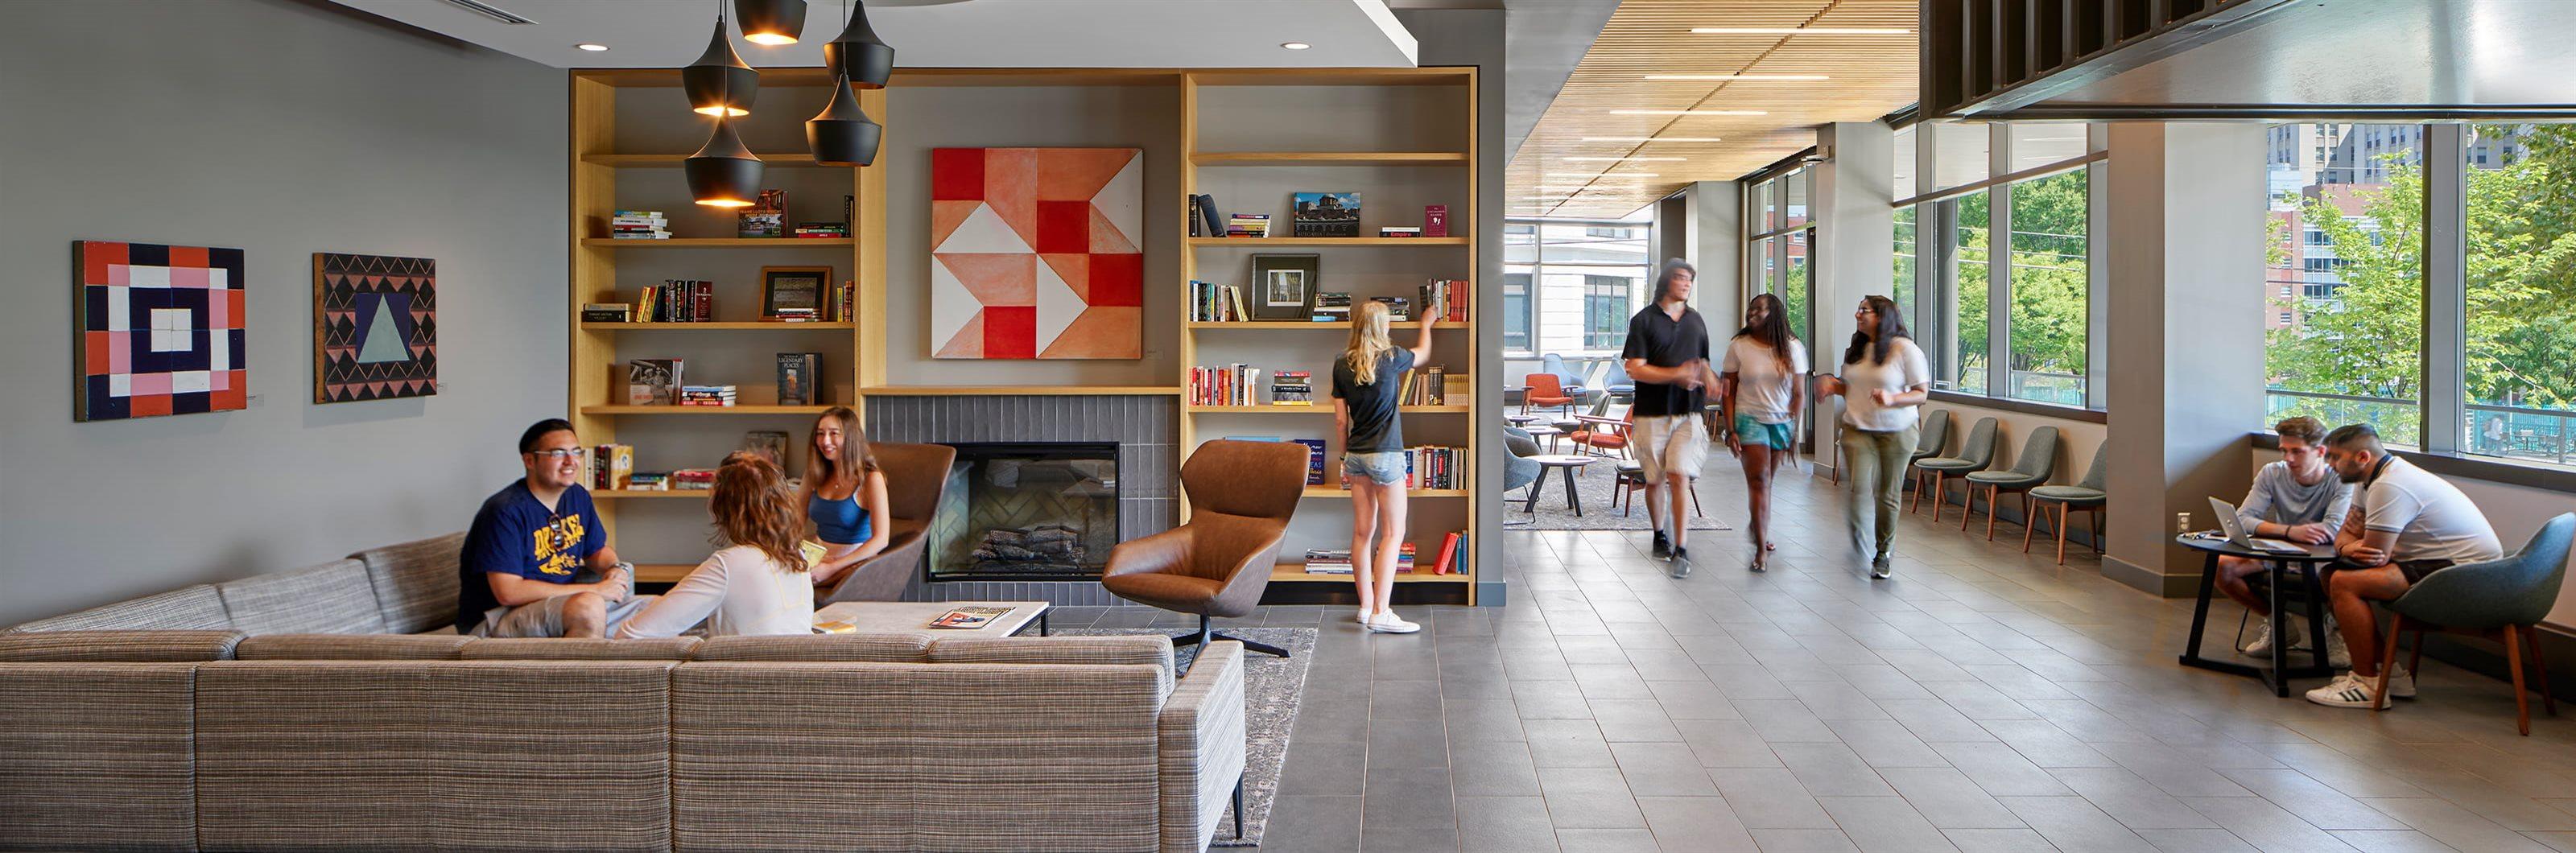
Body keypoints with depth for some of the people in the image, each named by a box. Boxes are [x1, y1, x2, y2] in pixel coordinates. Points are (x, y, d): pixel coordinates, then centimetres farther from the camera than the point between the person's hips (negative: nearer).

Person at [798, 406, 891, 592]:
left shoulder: (870, 479, -9)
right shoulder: (816, 475, 12)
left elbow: (881, 539, -17)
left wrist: (832, 568, -23)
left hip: (854, 563, -6)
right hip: (818, 559, 6)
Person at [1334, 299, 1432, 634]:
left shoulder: (1342, 365, 2)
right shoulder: (1390, 358, -10)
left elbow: (1340, 418, 6)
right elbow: (1422, 353, 13)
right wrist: (1426, 323, 33)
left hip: (1356, 454, 6)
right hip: (1385, 455, -5)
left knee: (1363, 532, 10)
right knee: (1393, 533, -3)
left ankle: (1366, 606, 15)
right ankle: (1380, 612, -8)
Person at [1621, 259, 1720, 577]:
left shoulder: (1695, 320, 14)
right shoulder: (1644, 319, -1)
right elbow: (1635, 369, -9)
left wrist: (1706, 376, 2)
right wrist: (1677, 375, -18)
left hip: (1687, 413, 2)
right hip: (1651, 413, -2)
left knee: (1679, 477, -12)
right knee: (1654, 480, 7)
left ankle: (1681, 549, -12)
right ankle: (1660, 535, 29)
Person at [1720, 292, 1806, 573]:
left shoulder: (1793, 348, 0)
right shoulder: (1738, 346, -3)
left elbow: (1799, 394, 2)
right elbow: (1728, 392, -2)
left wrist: (1796, 433, -2)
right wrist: (1731, 430, -7)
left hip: (1782, 422, 2)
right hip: (1750, 420, -2)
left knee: (1766, 481, 9)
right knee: (1759, 481, -11)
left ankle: (1758, 529, 33)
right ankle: (1761, 549, -11)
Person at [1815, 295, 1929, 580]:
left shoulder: (1905, 349, -8)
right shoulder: (1855, 349, 9)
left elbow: (1921, 393, -7)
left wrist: (1892, 399, -24)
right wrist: (1834, 386, 0)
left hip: (1897, 432, -3)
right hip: (1858, 430, 3)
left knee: (1888, 495, 6)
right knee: (1860, 490, -13)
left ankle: (1883, 554, 22)